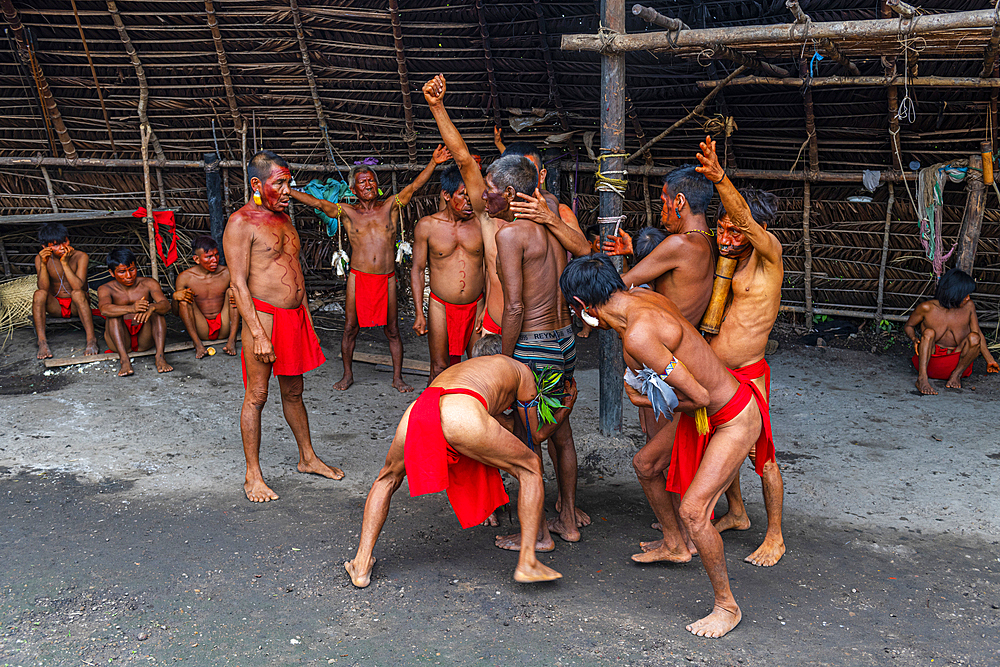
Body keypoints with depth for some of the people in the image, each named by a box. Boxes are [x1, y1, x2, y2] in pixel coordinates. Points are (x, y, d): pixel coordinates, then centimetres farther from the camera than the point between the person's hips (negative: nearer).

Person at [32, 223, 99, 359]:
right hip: (56, 306, 2)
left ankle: (91, 339, -36)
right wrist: (43, 264, -30)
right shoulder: (40, 258, -7)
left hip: (76, 306, -2)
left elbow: (78, 286, -26)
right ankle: (42, 341, -30)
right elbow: (43, 288, -19)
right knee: (39, 294, -28)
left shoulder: (81, 256, -14)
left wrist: (65, 263, -30)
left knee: (77, 293, -34)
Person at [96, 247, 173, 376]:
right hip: (120, 341, -1)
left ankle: (160, 356, -35)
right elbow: (104, 309, -27)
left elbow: (166, 305, -18)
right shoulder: (105, 289, -4)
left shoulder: (148, 284, 0)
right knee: (113, 315, -25)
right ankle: (124, 359, -41)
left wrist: (152, 307, -43)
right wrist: (130, 309, -48)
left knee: (157, 309, -21)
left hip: (145, 339, 1)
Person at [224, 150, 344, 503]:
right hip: (263, 316, -8)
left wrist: (306, 316, 19)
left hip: (295, 316, 8)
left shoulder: (283, 217, 15)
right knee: (256, 395, 0)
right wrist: (258, 334, -20)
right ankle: (253, 475, 9)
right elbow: (239, 283, -15)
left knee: (293, 392, 18)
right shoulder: (241, 223, -10)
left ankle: (308, 458, 29)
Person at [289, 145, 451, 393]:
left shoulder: (390, 206, 5)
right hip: (358, 278, 0)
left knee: (392, 330, 7)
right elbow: (318, 203, -2)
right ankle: (348, 375, 23)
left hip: (386, 279, 0)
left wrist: (433, 163, -14)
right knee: (350, 328, 6)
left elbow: (414, 186, -2)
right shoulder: (347, 213, 5)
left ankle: (397, 378, 19)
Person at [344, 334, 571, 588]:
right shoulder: (520, 369, 36)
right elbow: (533, 436, 40)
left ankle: (361, 567, 28)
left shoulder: (453, 369, 48)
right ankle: (527, 562, 14)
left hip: (417, 413, 5)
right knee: (531, 468, 21)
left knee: (387, 479, 35)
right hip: (462, 416, -4)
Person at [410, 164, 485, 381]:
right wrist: (419, 312, -3)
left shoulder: (480, 223, -1)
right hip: (441, 306, -1)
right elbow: (417, 269, 1)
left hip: (476, 306, 1)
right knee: (440, 368, 5)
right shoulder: (427, 226, -4)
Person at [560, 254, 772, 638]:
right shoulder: (642, 296, -5)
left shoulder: (638, 335, -32)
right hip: (704, 414, 10)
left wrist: (646, 401, -14)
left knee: (693, 511, -14)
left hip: (734, 421, -10)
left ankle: (727, 606, 6)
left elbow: (698, 397, -28)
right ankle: (675, 546, 48)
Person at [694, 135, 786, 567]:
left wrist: (720, 179, -49)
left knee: (759, 453, 1)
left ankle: (775, 536, 16)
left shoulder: (768, 253, -12)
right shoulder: (726, 261, 9)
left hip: (746, 375, -7)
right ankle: (736, 514, 38)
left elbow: (747, 219, -32)